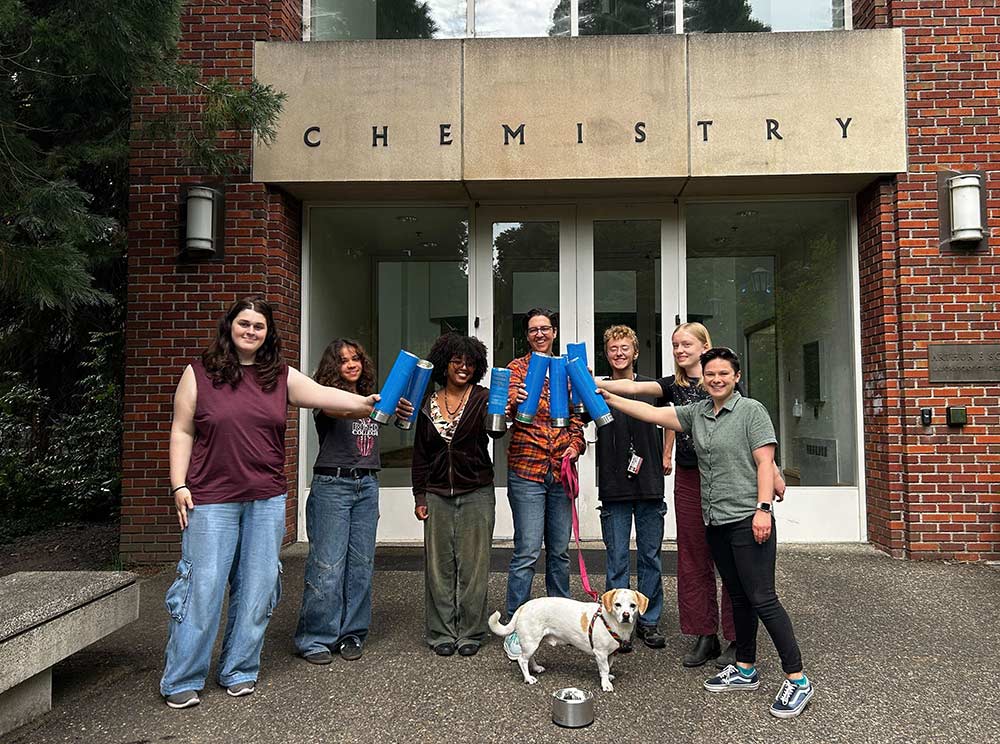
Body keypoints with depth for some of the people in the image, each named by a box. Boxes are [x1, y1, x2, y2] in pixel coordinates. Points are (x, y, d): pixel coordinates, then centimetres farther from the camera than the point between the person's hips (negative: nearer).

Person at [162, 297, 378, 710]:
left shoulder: (282, 377, 9)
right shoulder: (199, 373, 3)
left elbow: (322, 395, -1)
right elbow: (182, 432, 3)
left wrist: (364, 403, -16)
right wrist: (179, 486, -3)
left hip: (267, 501, 3)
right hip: (211, 500, -2)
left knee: (256, 589, 8)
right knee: (202, 587, 0)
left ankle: (239, 672, 23)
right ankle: (182, 681, 15)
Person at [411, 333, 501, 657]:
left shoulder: (482, 398, 0)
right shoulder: (428, 404, 7)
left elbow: (494, 430, -20)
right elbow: (420, 454, 11)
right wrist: (419, 496, 6)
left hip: (476, 494, -2)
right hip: (437, 495, 2)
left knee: (473, 565, 3)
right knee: (439, 565, 6)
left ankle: (470, 633, 15)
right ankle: (441, 633, 18)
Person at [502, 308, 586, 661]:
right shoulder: (517, 368, 1)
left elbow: (576, 417, 17)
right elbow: (506, 413, -11)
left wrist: (576, 445, -1)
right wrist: (515, 402, -33)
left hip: (561, 471, 4)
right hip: (526, 470, -4)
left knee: (560, 550, 13)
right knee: (527, 552, -6)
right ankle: (515, 628, 4)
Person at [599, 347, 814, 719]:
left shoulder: (751, 410, -4)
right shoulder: (696, 413, 12)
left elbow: (765, 462, -9)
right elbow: (653, 413, 11)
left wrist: (763, 508, -17)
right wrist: (609, 398, 7)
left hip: (748, 520, -6)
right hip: (715, 521, 6)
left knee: (761, 598, -7)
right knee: (738, 597, 15)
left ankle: (797, 679, 2)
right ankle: (745, 670, 26)